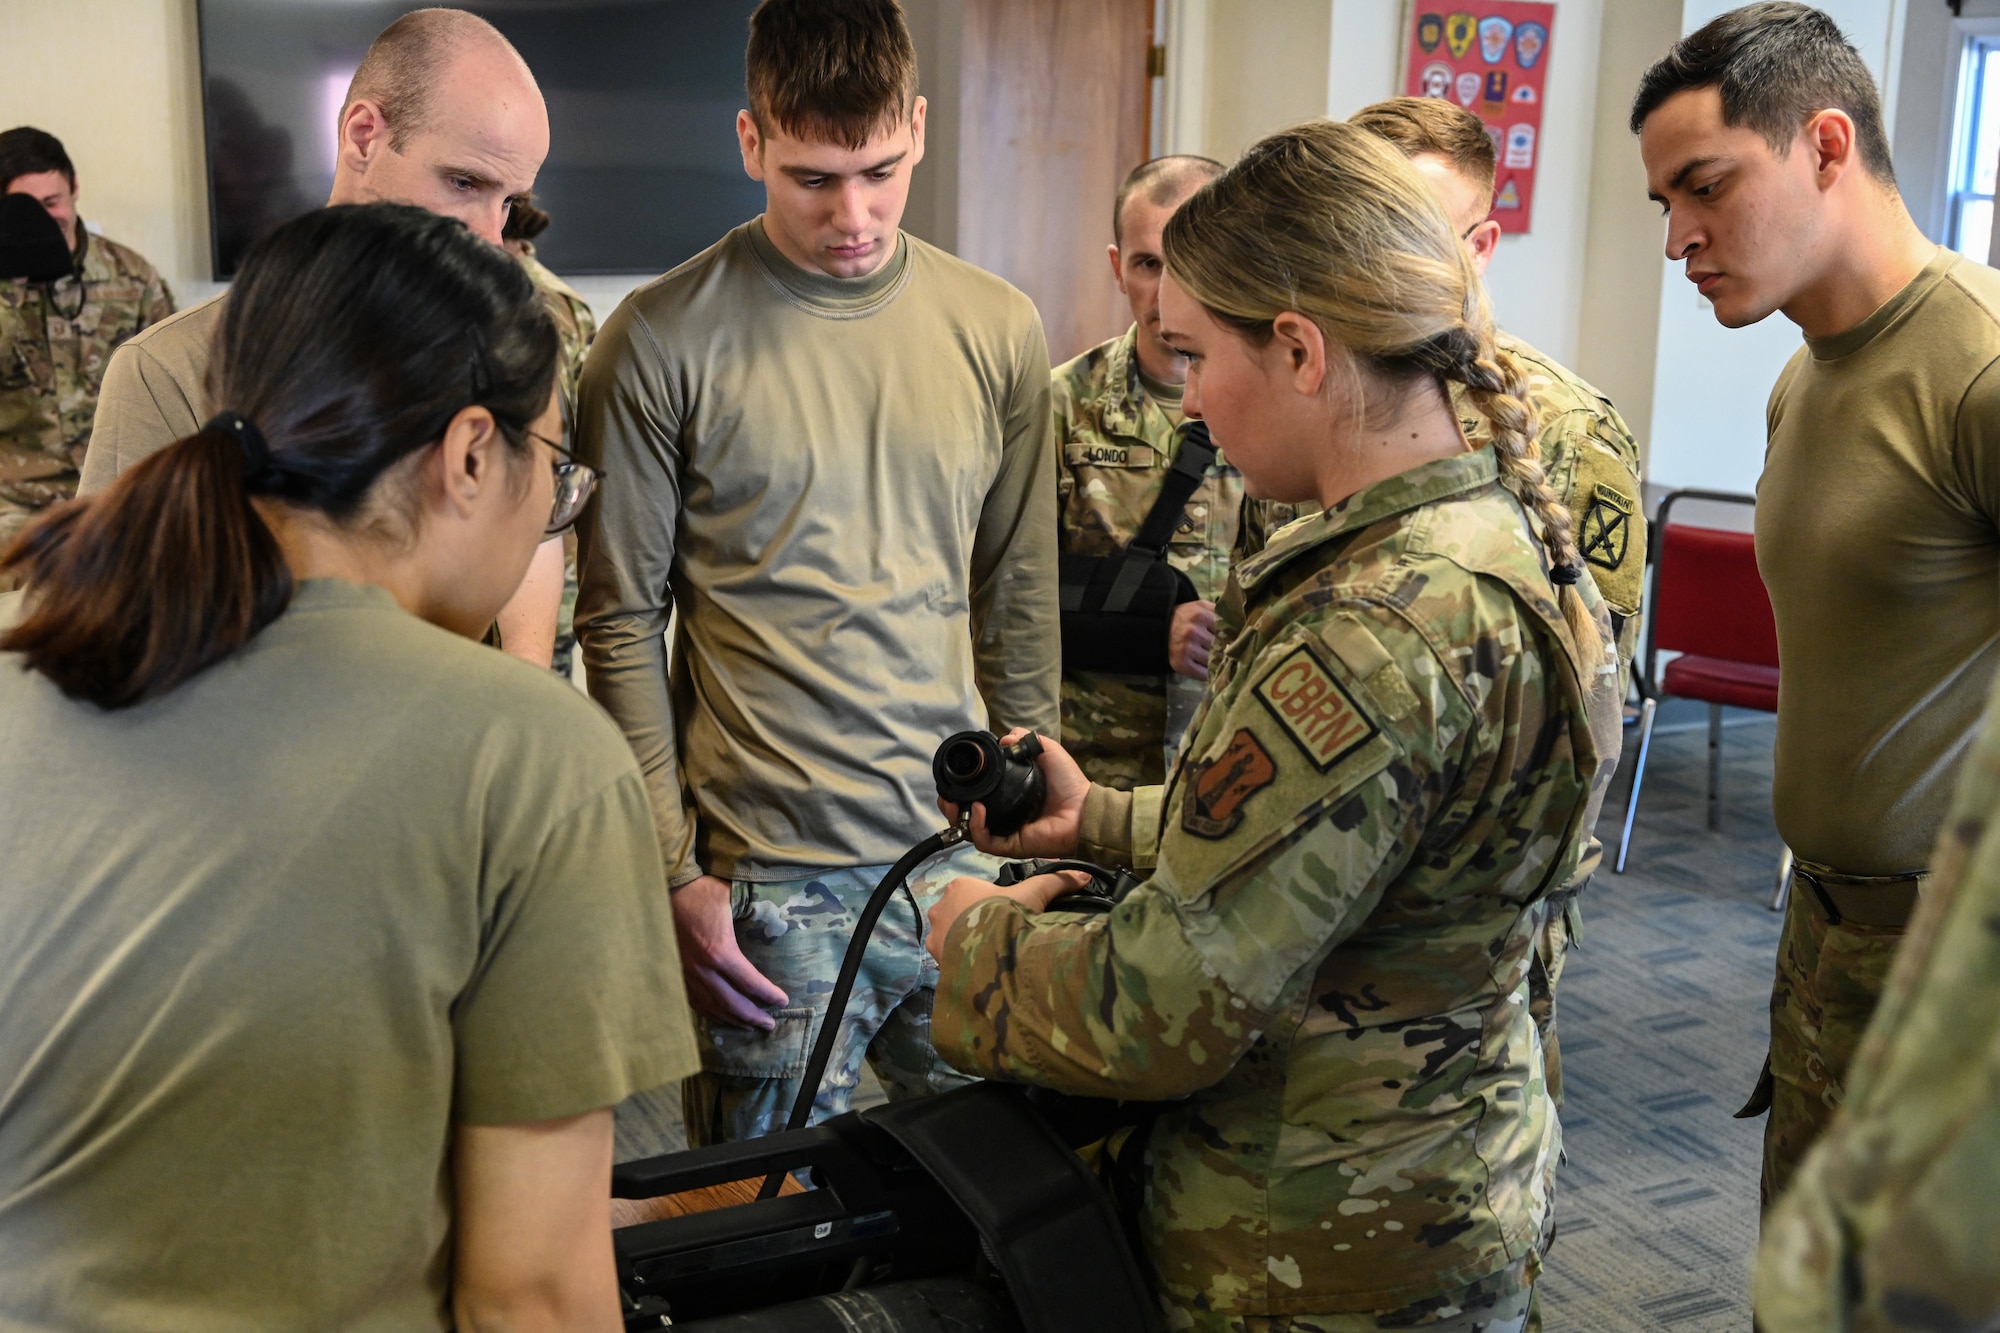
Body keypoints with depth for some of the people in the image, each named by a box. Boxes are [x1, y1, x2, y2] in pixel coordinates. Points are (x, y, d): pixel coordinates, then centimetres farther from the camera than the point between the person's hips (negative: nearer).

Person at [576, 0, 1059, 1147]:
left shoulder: (1000, 332, 5)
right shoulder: (662, 343, -6)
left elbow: (1021, 604, 11)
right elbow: (623, 629, -4)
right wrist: (673, 875, -6)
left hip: (966, 859, 4)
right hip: (768, 882, -3)